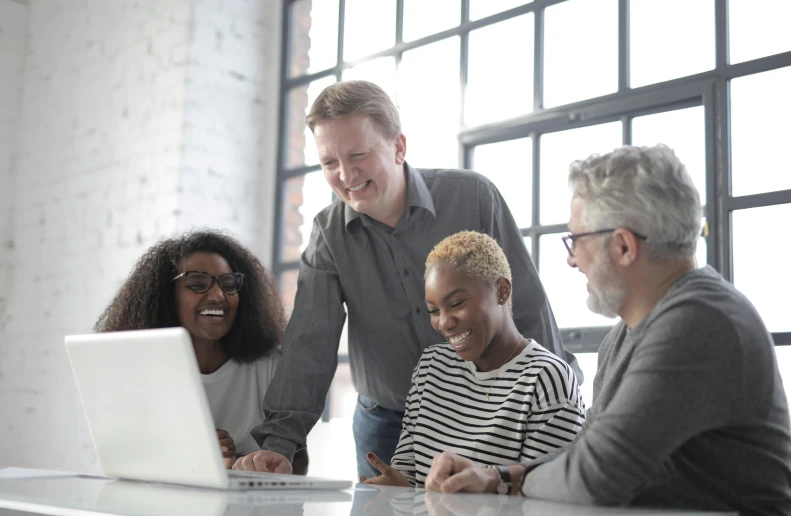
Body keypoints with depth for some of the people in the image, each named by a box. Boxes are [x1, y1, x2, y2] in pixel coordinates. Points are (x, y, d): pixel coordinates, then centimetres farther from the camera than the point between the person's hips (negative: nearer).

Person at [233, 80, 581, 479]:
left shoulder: (473, 198, -10)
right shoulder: (329, 233, -3)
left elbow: (530, 312, -7)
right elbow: (309, 342, -10)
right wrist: (278, 441, -23)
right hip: (385, 425, 2)